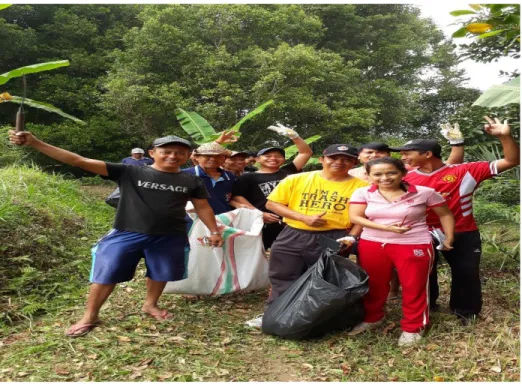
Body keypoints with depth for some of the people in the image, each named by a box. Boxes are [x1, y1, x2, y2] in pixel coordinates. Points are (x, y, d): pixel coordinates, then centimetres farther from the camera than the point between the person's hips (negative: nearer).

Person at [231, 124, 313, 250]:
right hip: (262, 224, -3)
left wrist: (293, 136, 3)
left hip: (289, 223, 3)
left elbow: (306, 152, 14)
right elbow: (237, 197, -4)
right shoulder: (247, 178, 5)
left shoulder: (288, 172, 12)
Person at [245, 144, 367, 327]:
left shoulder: (360, 186, -1)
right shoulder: (296, 179, 0)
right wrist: (304, 218, -10)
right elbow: (272, 203, -1)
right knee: (282, 278, 10)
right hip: (292, 237, 2)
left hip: (333, 240, -1)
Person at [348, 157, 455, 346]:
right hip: (372, 245, 2)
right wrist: (385, 228, -21)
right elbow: (355, 217, -12)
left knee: (414, 288, 7)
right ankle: (371, 317, 37)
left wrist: (449, 238, -1)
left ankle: (413, 327, 25)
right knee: (373, 285, 15)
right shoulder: (362, 193, -4)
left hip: (414, 245, -2)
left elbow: (445, 214, 4)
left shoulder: (424, 192, -7)